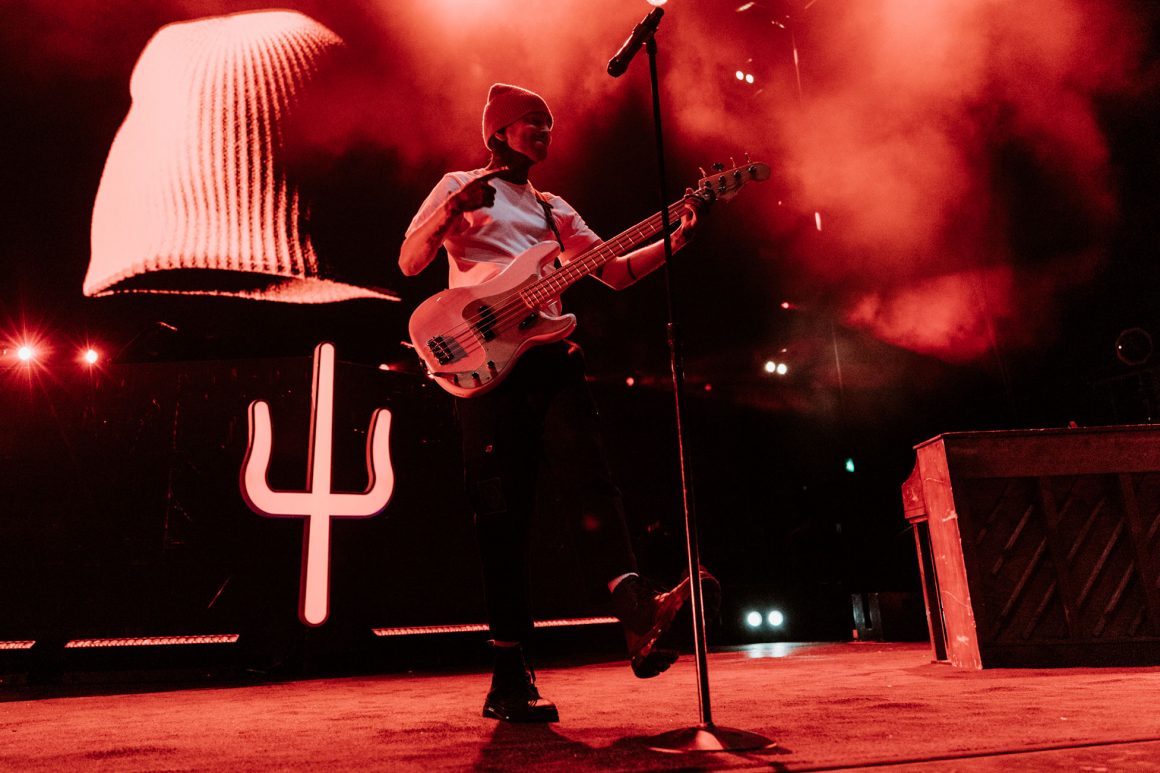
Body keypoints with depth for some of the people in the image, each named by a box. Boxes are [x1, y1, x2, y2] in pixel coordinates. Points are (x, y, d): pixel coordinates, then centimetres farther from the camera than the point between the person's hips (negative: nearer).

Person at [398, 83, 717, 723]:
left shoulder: (554, 208, 27)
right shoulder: (459, 186, 14)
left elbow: (615, 271, 21)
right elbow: (408, 263, 3)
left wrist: (677, 237, 6)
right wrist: (453, 210, -14)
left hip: (551, 354, 5)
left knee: (588, 482, -14)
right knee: (503, 512, -6)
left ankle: (640, 617, -26)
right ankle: (511, 676, -2)